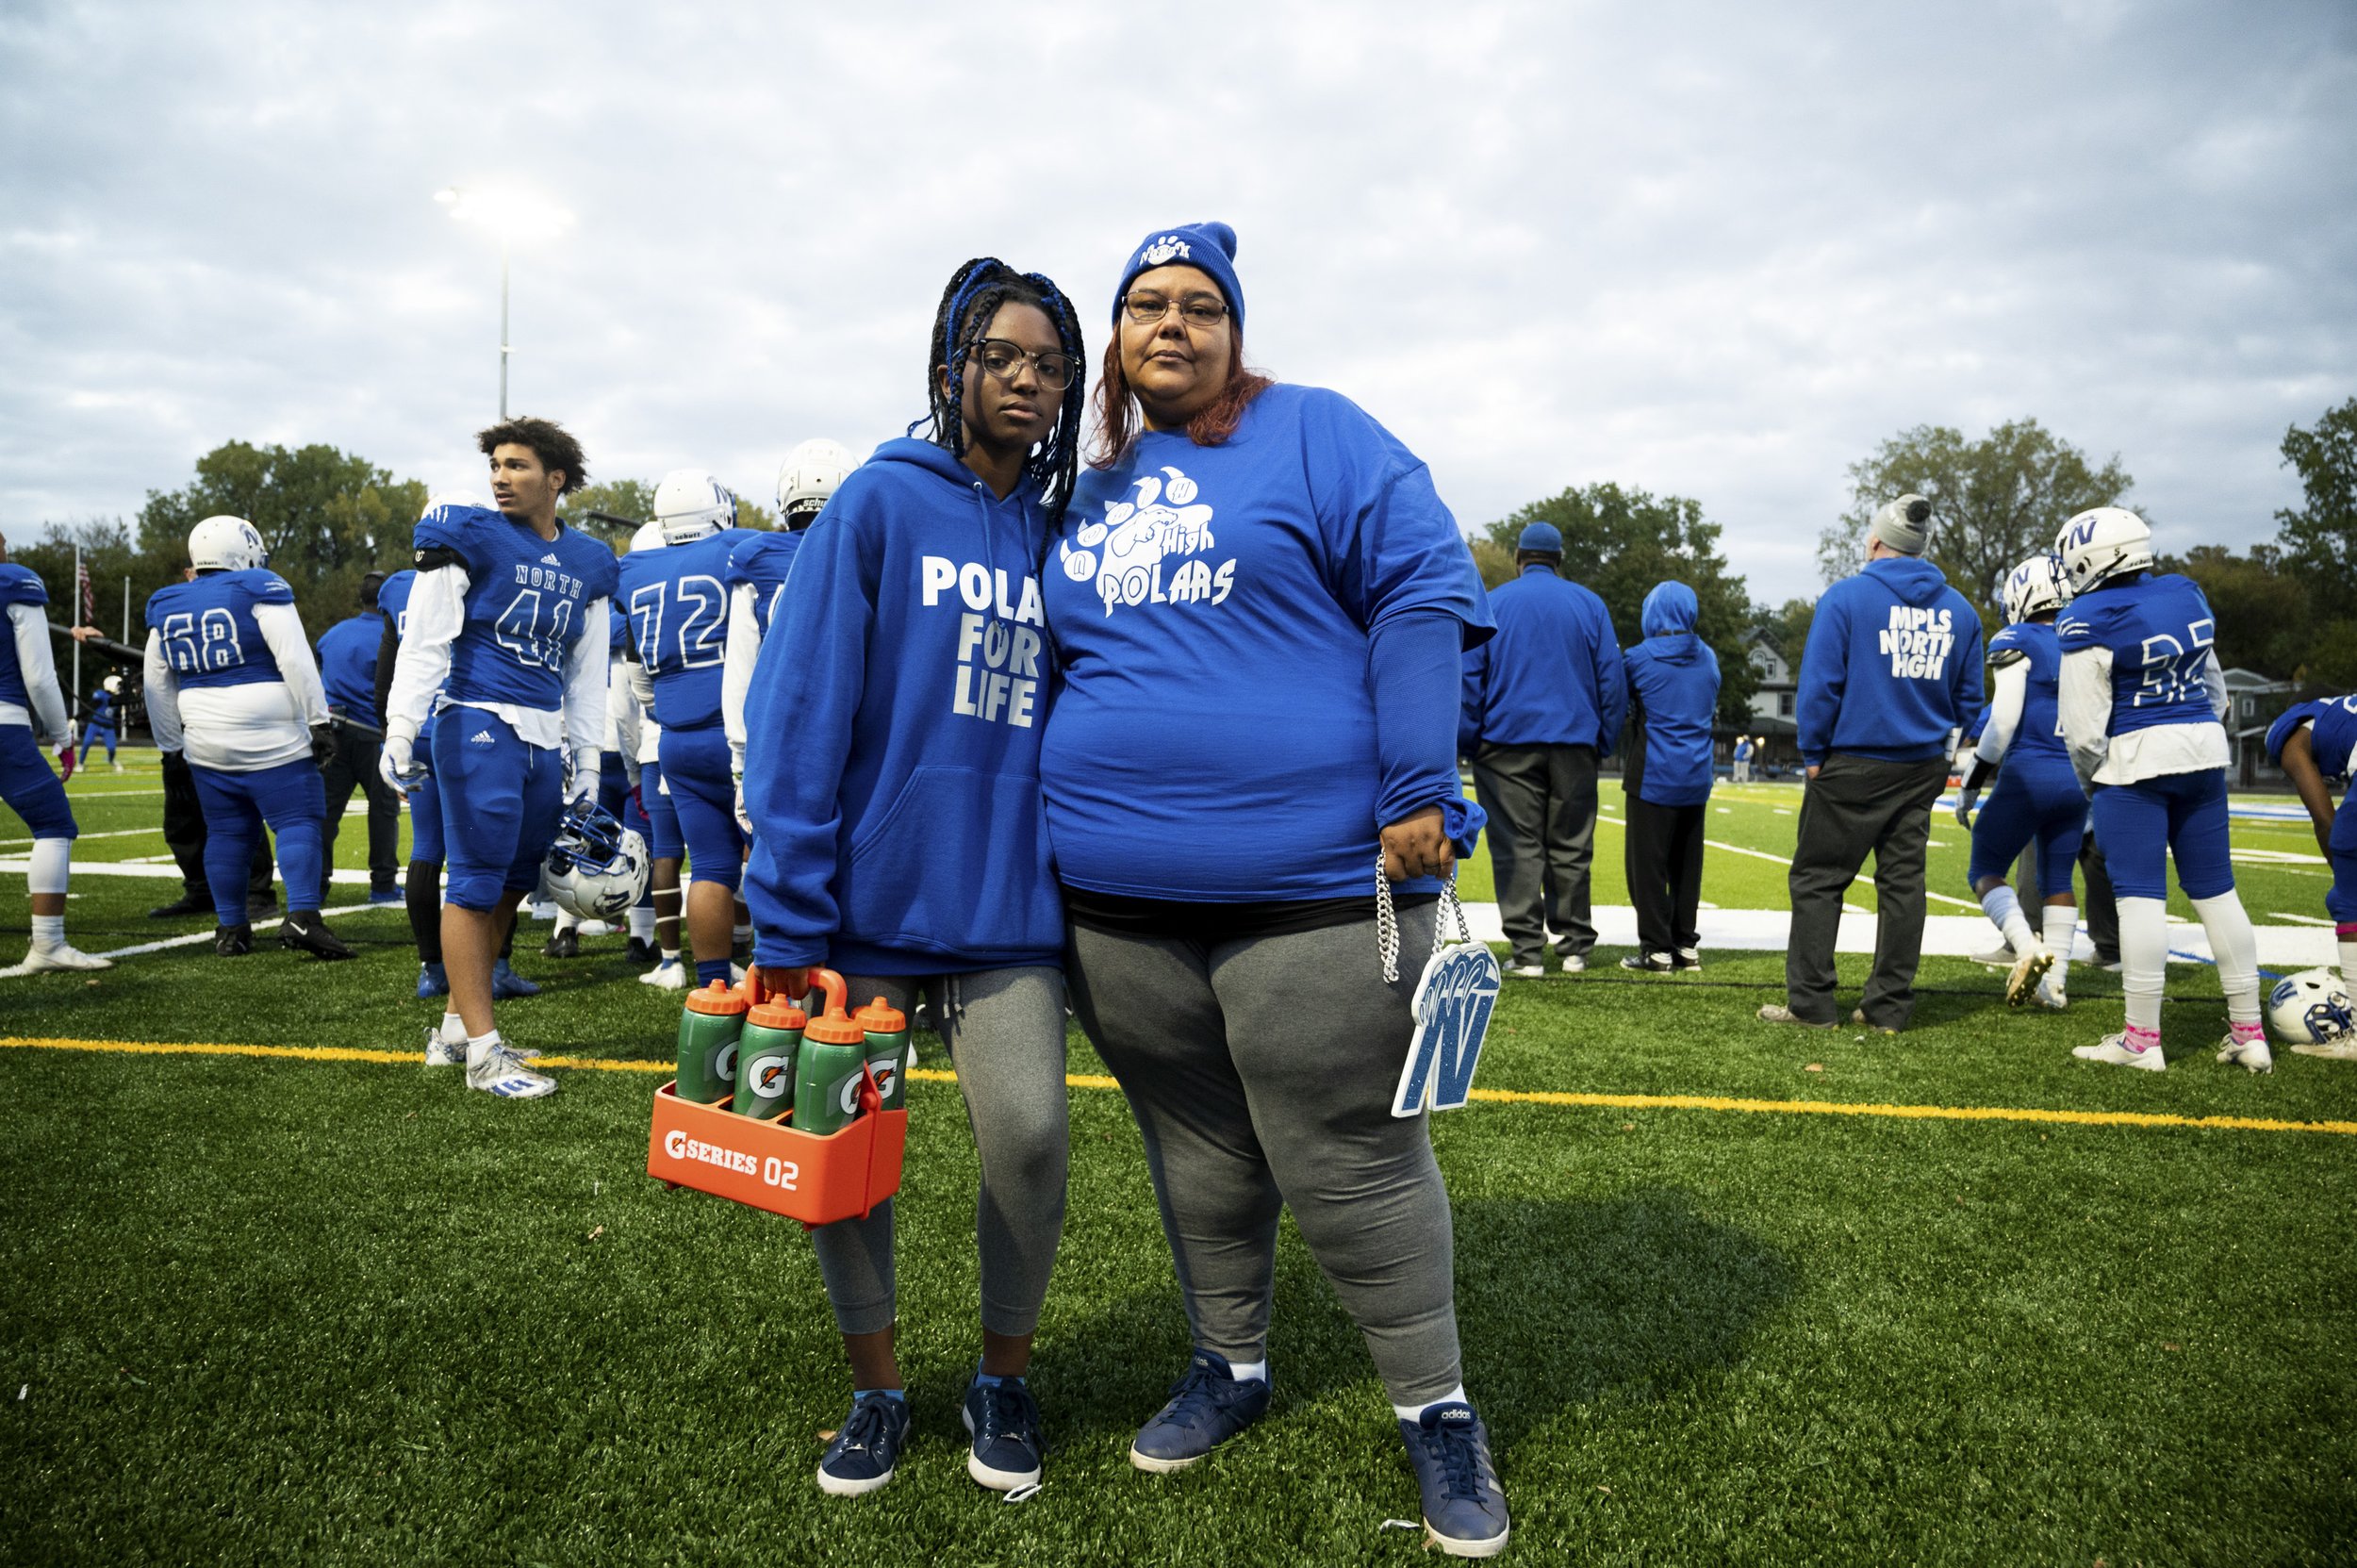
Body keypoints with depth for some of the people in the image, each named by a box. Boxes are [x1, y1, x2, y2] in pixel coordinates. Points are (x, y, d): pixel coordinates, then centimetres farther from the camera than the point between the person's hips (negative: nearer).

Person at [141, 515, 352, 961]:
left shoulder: (166, 610, 12)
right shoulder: (258, 593, -8)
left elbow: (158, 689, 17)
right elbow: (296, 662, -15)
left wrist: (172, 744, 25)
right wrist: (319, 721, -11)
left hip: (207, 746, 6)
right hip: (272, 741, -6)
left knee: (226, 833, 13)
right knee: (299, 822, -4)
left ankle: (230, 929, 18)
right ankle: (302, 917, -18)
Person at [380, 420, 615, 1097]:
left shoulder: (589, 564, 14)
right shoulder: (469, 538, -1)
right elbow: (424, 643, -4)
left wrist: (587, 766, 17)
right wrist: (400, 733, -11)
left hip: (546, 738, 6)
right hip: (481, 724, -6)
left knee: (510, 886, 11)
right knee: (476, 881, -5)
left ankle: (454, 1029, 25)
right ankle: (483, 1051, 1)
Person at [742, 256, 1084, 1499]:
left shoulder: (1065, 536, 9)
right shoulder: (882, 502, -2)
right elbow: (800, 710, -8)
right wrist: (789, 922, -13)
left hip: (1008, 906, 2)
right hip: (871, 894, -2)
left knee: (1028, 1135, -9)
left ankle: (1004, 1374, 19)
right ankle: (876, 1384, 30)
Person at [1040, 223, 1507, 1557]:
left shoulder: (1316, 435, 1)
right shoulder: (1089, 492, 16)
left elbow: (1423, 593, -7)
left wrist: (1418, 794, -14)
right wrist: (1057, 830, 20)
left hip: (1316, 882, -5)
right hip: (1119, 895, 5)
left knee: (1353, 1165, 2)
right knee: (1196, 1152, 18)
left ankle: (1437, 1408, 24)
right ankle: (1231, 1365, 39)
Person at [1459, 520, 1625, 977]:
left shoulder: (1492, 604, 4)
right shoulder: (1588, 604, 9)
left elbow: (1469, 679, 1)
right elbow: (1612, 678, 9)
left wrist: (1469, 742, 6)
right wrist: (1604, 740, 14)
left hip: (1508, 740, -2)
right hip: (1574, 743, 2)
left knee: (1518, 848, -1)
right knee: (1570, 848, 9)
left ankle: (1528, 951, -5)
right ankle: (1574, 946, 13)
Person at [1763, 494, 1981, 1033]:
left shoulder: (1846, 597, -8)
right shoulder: (1959, 609, 8)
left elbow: (1820, 684, -10)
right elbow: (1967, 699, 13)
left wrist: (1813, 753, -2)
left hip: (1853, 765, -5)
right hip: (1923, 769, 5)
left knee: (1818, 879, 3)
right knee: (1903, 880, 10)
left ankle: (1810, 1002, 4)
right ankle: (1889, 1005, 14)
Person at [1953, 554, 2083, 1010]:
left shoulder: (2017, 643, -6)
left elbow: (2004, 719, -13)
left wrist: (1971, 782, -7)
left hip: (2028, 775, -6)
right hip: (2077, 781, 6)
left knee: (1985, 870, 7)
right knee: (2057, 880, 15)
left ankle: (2028, 947, -15)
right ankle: (2055, 982, 13)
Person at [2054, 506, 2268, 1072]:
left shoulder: (2090, 624, -15)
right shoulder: (2187, 597, 7)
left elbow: (2084, 727, -13)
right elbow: (2214, 689, 18)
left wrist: (2092, 780, 3)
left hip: (2133, 760, -6)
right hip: (2203, 750, 6)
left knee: (2141, 895, -2)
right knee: (2215, 889, 12)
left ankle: (2141, 1039, 2)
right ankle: (2249, 1032, 17)